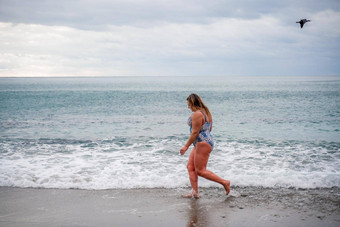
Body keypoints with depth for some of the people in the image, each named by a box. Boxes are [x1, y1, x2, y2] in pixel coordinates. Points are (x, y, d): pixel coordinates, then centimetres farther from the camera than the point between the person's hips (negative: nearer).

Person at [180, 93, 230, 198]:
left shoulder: (197, 114, -19)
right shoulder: (206, 112, 13)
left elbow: (195, 132, -21)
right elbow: (209, 128, 19)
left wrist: (186, 146, -15)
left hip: (202, 144, -11)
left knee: (200, 171, -6)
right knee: (190, 166, 10)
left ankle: (224, 182, -2)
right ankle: (195, 192, 8)